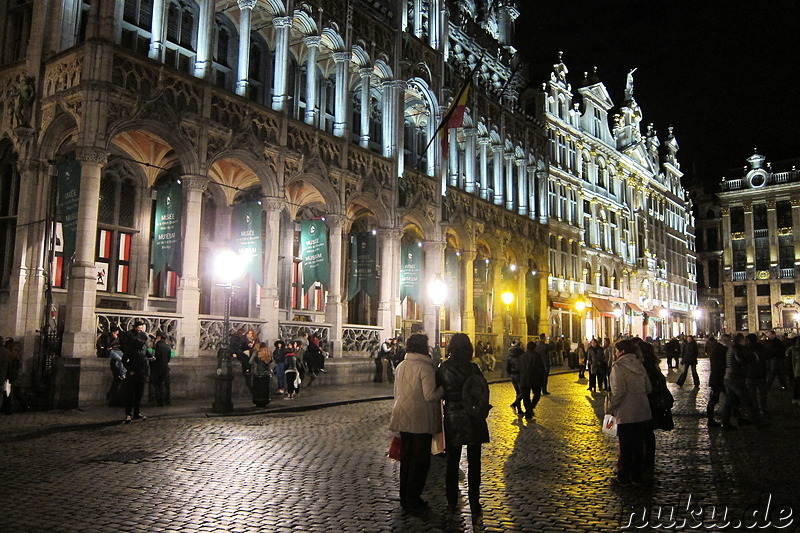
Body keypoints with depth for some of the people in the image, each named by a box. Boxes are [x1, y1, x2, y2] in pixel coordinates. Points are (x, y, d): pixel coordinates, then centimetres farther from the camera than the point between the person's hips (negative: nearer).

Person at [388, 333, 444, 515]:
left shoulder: (401, 366, 6)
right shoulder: (425, 367, -16)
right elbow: (430, 396, -21)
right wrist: (443, 388, -6)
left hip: (403, 419, 7)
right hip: (421, 420, -7)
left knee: (406, 457, 16)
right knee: (420, 460, 5)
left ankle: (405, 498, 26)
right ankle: (413, 500, 11)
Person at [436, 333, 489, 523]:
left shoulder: (443, 368, -6)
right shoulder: (472, 368, -13)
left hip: (452, 419, 2)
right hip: (472, 420, -2)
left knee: (452, 461, 15)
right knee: (473, 463, 7)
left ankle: (451, 502, 23)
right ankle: (474, 507, 10)